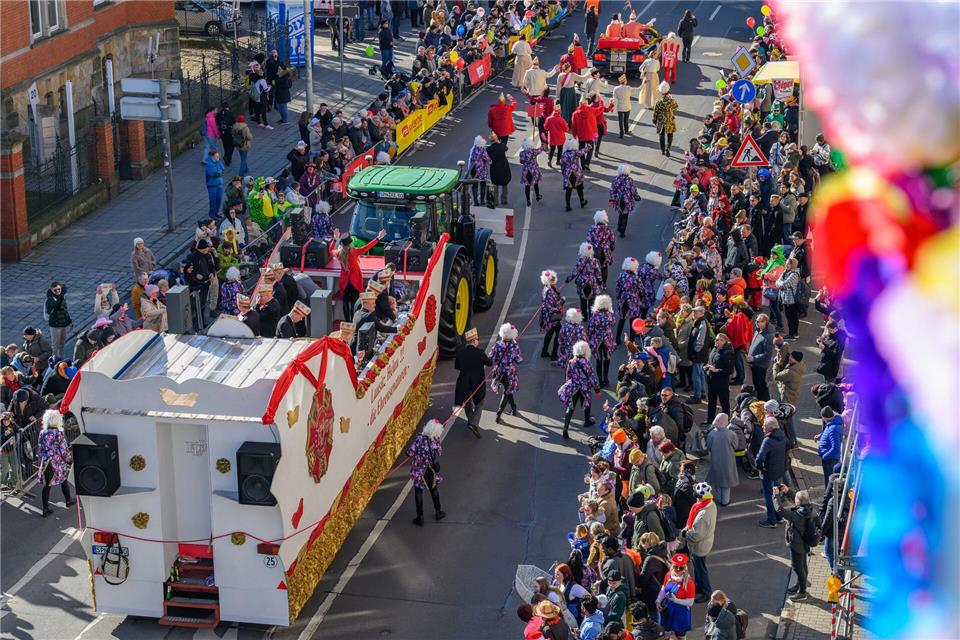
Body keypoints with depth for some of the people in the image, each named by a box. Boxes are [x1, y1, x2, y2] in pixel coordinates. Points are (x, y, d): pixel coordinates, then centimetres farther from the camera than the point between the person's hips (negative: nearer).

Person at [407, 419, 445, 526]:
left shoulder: (419, 439, -24)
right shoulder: (436, 440, -15)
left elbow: (410, 453, -24)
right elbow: (439, 453, -3)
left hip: (419, 470, -3)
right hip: (431, 469, 3)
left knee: (418, 492, 10)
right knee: (433, 489, 25)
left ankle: (420, 517, 14)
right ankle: (438, 512, 37)